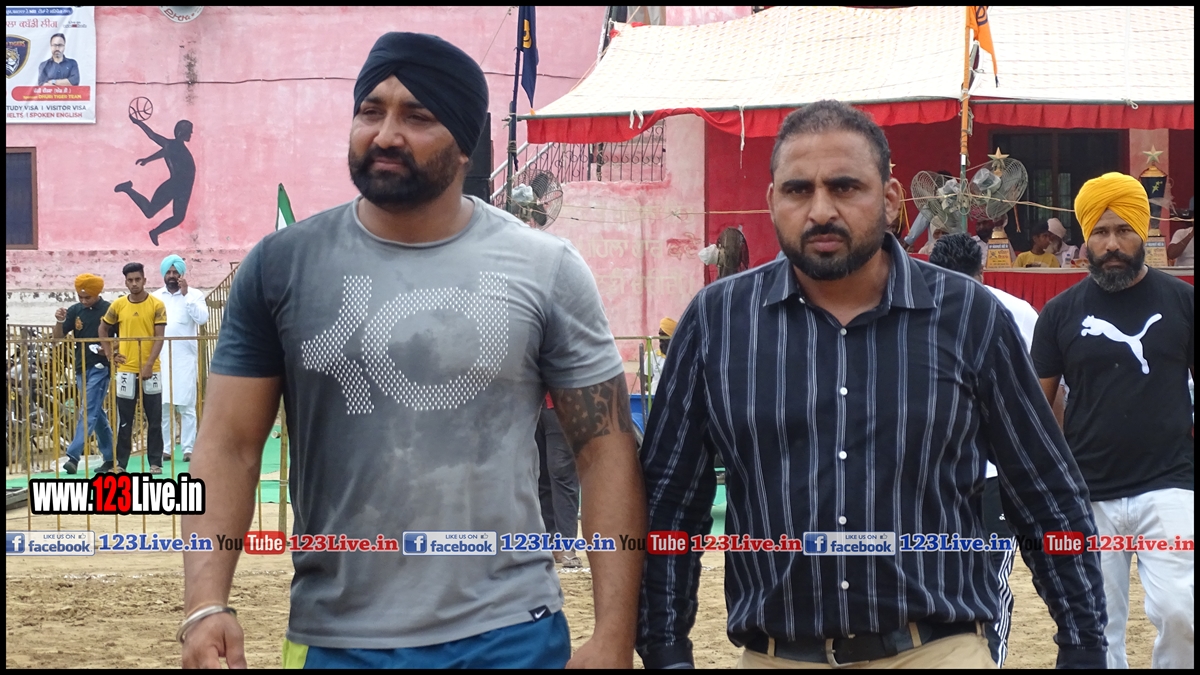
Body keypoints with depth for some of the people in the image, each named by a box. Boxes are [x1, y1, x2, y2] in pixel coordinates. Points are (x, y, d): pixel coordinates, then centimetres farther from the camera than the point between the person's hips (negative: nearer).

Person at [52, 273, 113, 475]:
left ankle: (73, 456, -16)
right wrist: (59, 322, -14)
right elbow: (58, 337, 5)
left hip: (100, 367, -6)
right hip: (81, 368, 6)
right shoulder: (75, 310, 5)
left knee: (88, 412, -10)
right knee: (96, 413, 11)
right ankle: (110, 457, 19)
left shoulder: (109, 310, -8)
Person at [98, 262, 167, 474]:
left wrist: (149, 365, -15)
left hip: (151, 370, -1)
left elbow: (159, 338, -7)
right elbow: (103, 329, 17)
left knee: (154, 420, 3)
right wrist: (109, 354, 6)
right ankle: (120, 463, 10)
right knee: (124, 420, 4)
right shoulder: (117, 305, 4)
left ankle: (155, 462, 10)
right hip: (126, 370, 1)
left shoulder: (157, 305, -3)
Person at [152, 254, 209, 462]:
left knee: (186, 405, -4)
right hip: (160, 358, 3)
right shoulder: (156, 297, 11)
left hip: (184, 358, -3)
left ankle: (188, 448, -2)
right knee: (163, 405, 4)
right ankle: (166, 447, 11)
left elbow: (202, 318, -14)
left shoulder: (194, 295, 3)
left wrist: (185, 294, -15)